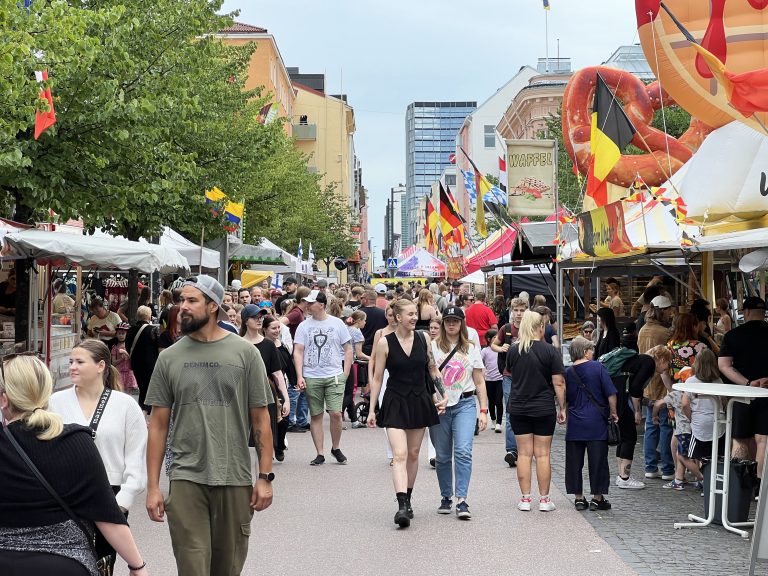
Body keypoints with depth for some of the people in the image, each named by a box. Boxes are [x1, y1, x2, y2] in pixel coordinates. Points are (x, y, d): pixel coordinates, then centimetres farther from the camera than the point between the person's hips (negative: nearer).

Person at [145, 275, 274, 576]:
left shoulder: (245, 353, 0)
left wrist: (265, 477, -3)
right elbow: (158, 425, 6)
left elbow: (261, 419, 2)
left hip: (235, 480, 0)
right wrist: (152, 486, 1)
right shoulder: (169, 358, 4)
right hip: (186, 480, 0)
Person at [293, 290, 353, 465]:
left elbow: (348, 349, 8)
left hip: (334, 376, -1)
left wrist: (345, 374, 0)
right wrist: (299, 376, -7)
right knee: (316, 416, 5)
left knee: (335, 413, -10)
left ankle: (335, 448, 13)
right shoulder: (304, 326, 5)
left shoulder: (337, 323, 3)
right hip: (311, 377, 1)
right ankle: (319, 454, 13)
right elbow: (298, 352, 3)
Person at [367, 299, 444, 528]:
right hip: (395, 403, -4)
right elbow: (377, 378, -2)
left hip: (419, 402, 4)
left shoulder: (424, 340, 2)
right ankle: (402, 505, -22)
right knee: (400, 455, -15)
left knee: (413, 454, 12)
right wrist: (372, 410, -3)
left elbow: (433, 370, 12)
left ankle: (407, 499, 25)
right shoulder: (385, 343, -6)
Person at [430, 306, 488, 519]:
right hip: (438, 405, 0)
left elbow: (479, 383, 12)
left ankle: (462, 500, -14)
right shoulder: (433, 347, 5)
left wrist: (483, 411, 6)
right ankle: (446, 497, 19)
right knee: (442, 455, 5)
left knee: (463, 451, -14)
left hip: (465, 404, 0)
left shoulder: (471, 349, 11)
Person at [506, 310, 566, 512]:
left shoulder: (513, 350, 0)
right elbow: (558, 382, -10)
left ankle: (525, 499, 7)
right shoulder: (550, 351, -9)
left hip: (518, 408, 2)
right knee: (543, 454, 4)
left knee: (524, 453, 6)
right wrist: (562, 407, -3)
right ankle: (544, 499, 8)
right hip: (544, 409, -2)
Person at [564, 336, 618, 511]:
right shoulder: (598, 368, -6)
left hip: (575, 424, 3)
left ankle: (579, 498, 13)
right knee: (597, 460, 5)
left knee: (575, 462, 9)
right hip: (596, 423, -3)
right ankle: (597, 498, 10)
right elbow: (611, 393, -7)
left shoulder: (568, 373, 4)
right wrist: (613, 412, 6)